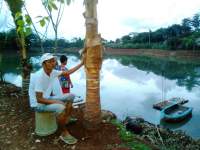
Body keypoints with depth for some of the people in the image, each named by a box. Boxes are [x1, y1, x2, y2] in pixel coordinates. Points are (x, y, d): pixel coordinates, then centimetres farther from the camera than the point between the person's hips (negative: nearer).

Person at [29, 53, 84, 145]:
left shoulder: (52, 72, -5)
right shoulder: (39, 77, -28)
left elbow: (68, 72, 5)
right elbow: (39, 99, -27)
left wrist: (81, 63, 1)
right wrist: (56, 102, -25)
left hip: (47, 98, 9)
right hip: (38, 104, -8)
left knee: (70, 96, 3)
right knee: (61, 108, -33)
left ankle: (66, 120, 15)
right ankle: (64, 134, -12)